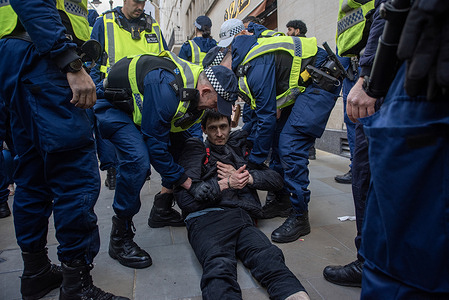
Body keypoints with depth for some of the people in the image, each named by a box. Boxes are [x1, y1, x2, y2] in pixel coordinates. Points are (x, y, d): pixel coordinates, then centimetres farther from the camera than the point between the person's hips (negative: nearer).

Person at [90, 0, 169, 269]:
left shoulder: (153, 27, 21)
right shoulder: (104, 24, 11)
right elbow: (93, 66, 9)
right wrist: (102, 97, -6)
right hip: (114, 105, -5)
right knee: (137, 158, -28)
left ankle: (164, 208, 18)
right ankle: (120, 237, -11)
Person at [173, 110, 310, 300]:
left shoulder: (240, 148, 31)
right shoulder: (196, 151, 21)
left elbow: (276, 179, 25)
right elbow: (184, 198, 6)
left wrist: (246, 177, 8)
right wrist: (225, 184, -1)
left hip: (241, 217, 3)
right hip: (207, 218, -2)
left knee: (269, 257, -33)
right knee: (219, 267, -37)